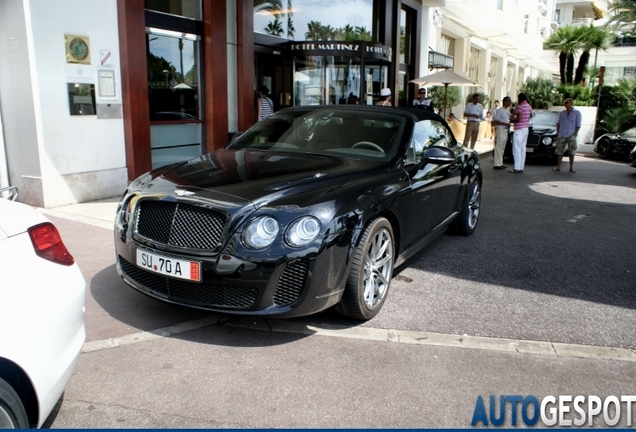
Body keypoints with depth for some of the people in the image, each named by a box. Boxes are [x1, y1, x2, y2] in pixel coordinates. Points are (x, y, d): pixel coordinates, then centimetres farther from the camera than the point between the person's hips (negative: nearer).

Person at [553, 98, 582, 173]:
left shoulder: (577, 113, 2)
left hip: (571, 136, -3)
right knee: (559, 151, 1)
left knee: (571, 152, 1)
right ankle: (558, 166, 7)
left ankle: (571, 167, 7)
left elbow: (578, 125, 0)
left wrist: (575, 134, -9)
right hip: (561, 135, 3)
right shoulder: (561, 113, 12)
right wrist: (558, 133, 4)